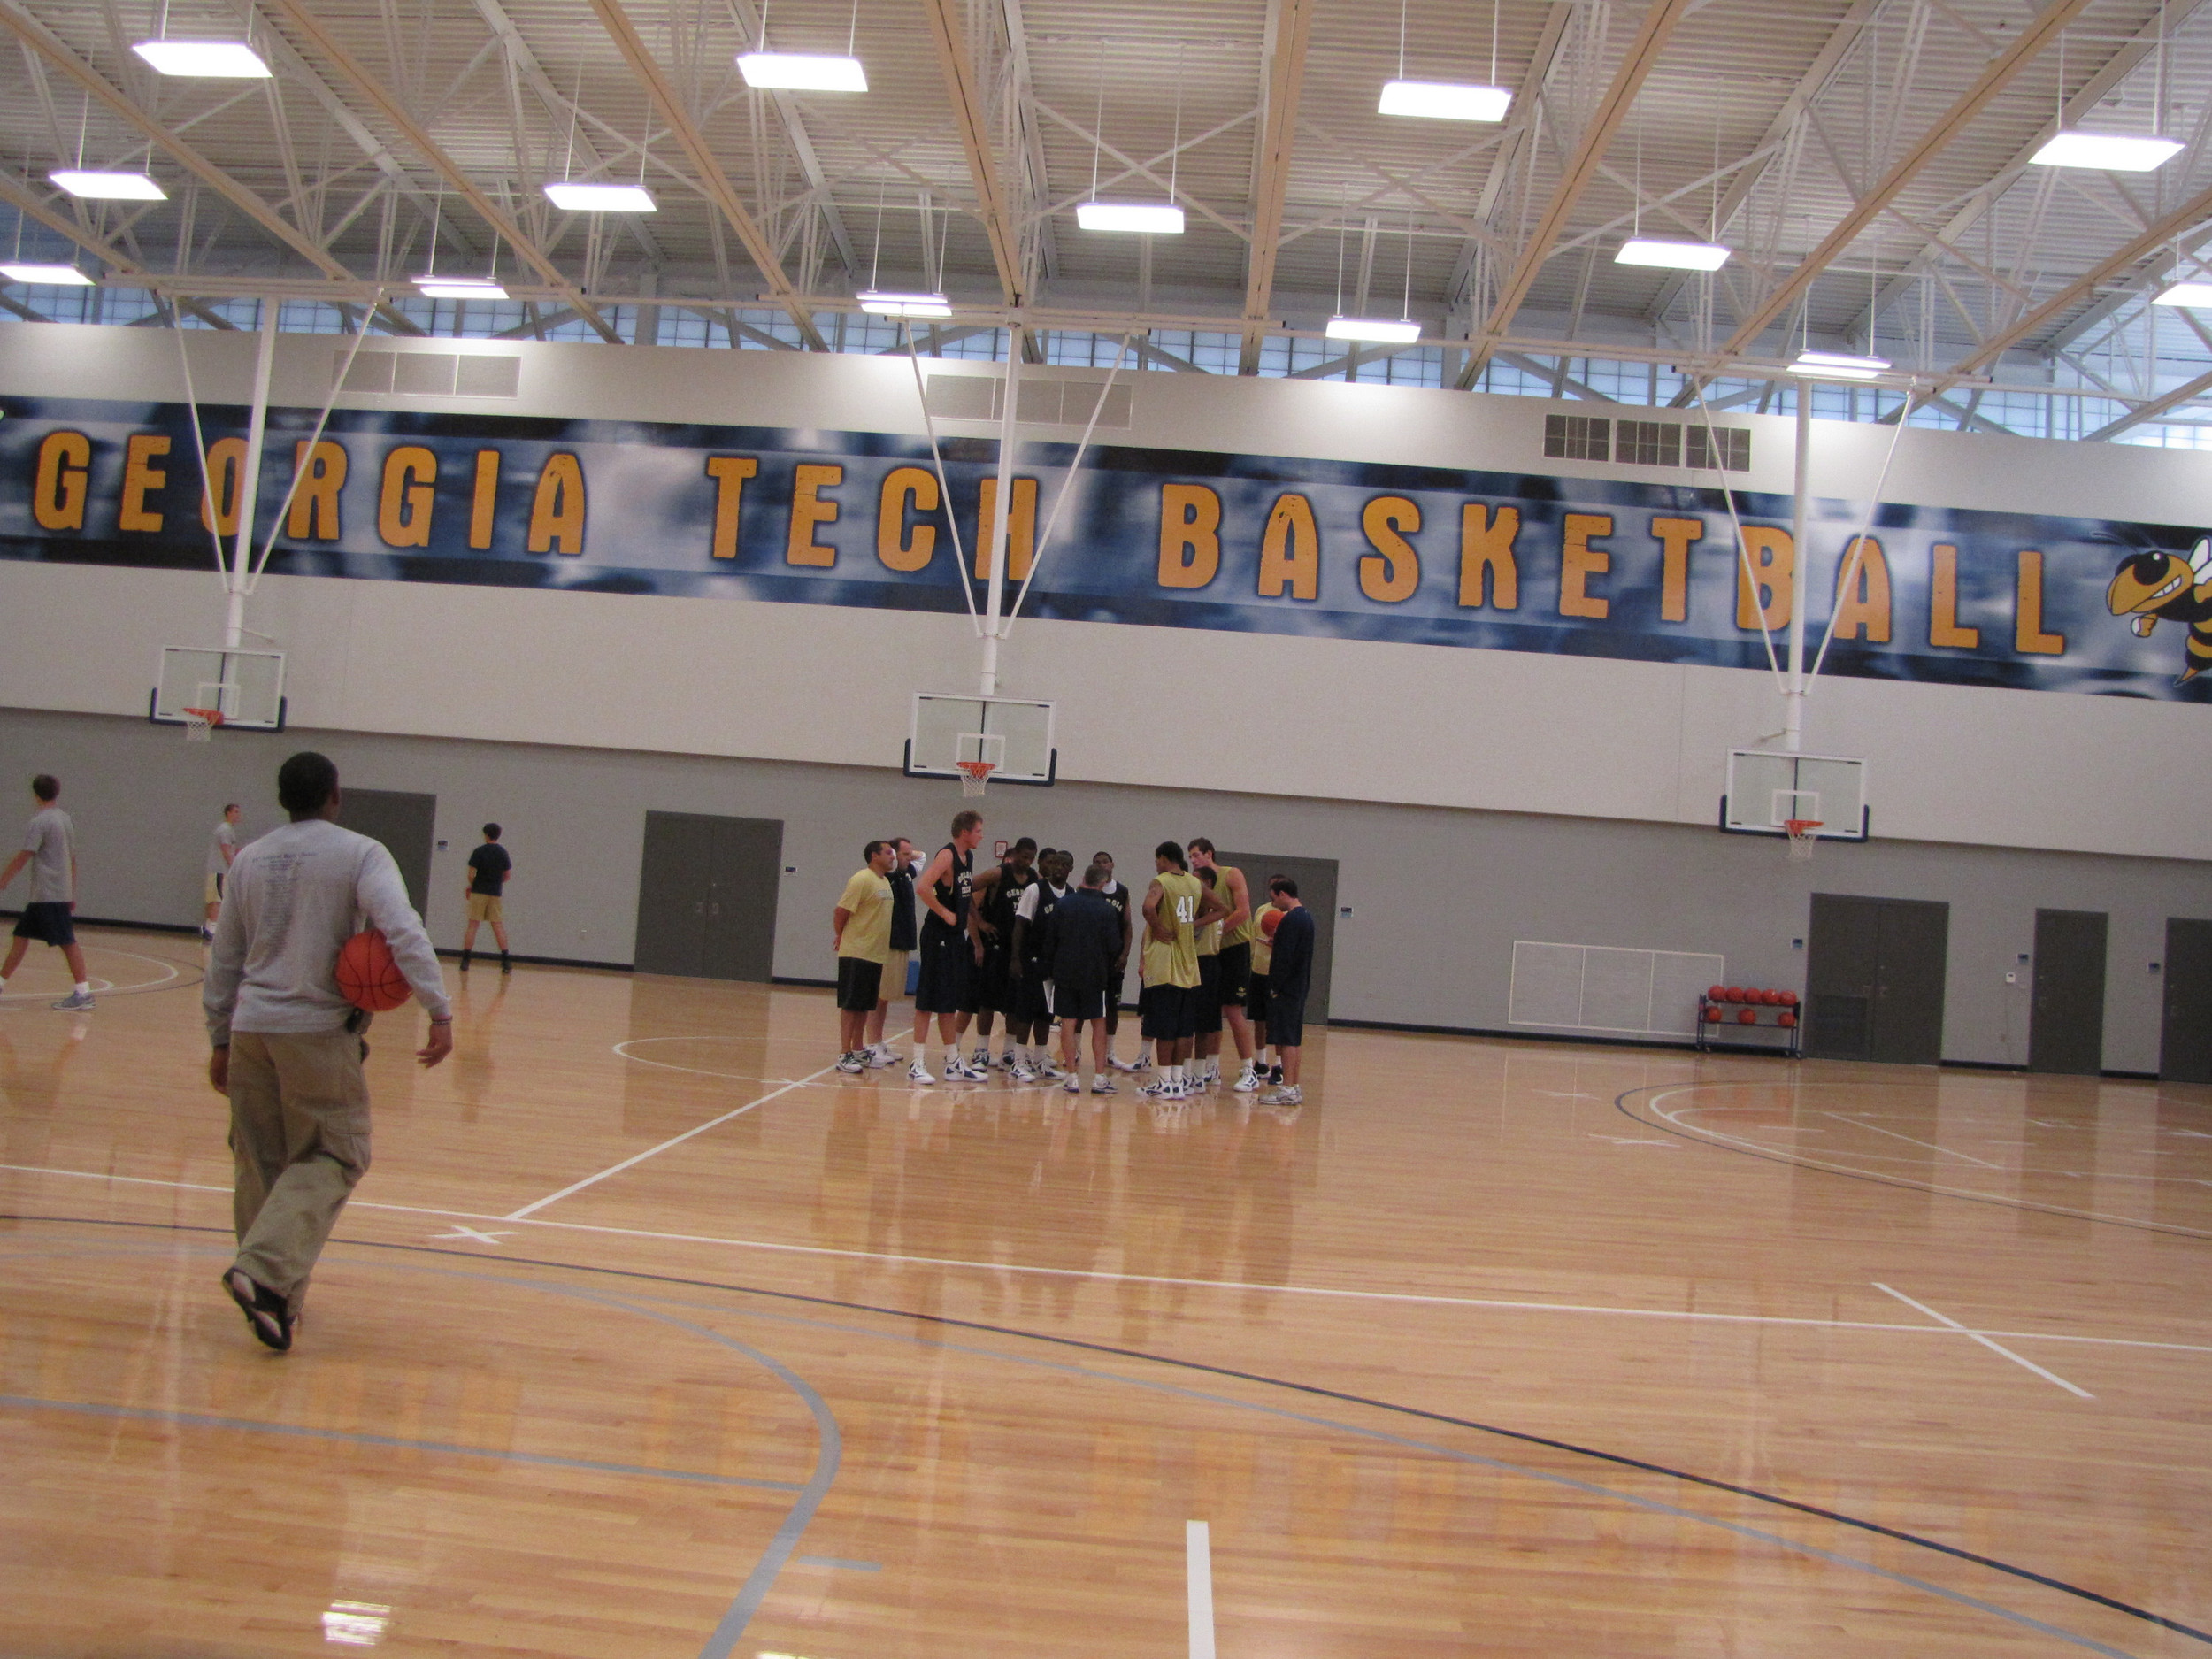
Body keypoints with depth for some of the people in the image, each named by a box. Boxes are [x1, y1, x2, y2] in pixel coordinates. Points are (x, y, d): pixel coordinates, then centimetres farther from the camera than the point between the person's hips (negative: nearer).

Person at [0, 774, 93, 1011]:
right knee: (22, 935, 15)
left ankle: (83, 992, -10)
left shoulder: (40, 821, -12)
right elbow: (72, 859, 17)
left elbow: (23, 857, -15)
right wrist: (72, 894, 21)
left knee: (66, 941, -9)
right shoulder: (65, 819, 13)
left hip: (48, 894, -8)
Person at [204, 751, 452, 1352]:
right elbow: (403, 931, -19)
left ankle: (275, 1298, 18)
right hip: (319, 1032, -5)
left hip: (250, 1029, 5)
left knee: (260, 1165, 13)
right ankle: (264, 1270, -16)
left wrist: (220, 1041, 23)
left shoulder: (250, 860, 11)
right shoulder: (360, 854, -4)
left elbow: (224, 961, 15)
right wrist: (439, 1011, -21)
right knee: (332, 1158, 3)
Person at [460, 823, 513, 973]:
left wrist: (470, 886, 10)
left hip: (479, 892, -3)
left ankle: (465, 960, -1)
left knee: (472, 925, 1)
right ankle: (506, 962, -1)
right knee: (499, 926, 4)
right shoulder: (503, 852, 4)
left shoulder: (479, 852, -6)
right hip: (496, 893, 3)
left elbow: (471, 874, -9)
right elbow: (508, 876, 7)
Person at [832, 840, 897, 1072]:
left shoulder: (886, 881, 13)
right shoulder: (862, 879, -14)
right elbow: (841, 911, -15)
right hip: (856, 954, -8)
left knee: (865, 1005, 14)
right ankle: (844, 1055, -2)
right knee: (850, 1005, -5)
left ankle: (859, 1050, 22)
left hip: (875, 954, 8)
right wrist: (840, 936, -2)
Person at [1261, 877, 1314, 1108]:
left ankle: (1288, 1089, -7)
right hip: (1300, 988, 10)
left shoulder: (1291, 920, -16)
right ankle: (1294, 1087, 17)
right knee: (1293, 1040, 13)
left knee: (1286, 1039, -7)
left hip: (1286, 987, -10)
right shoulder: (1307, 916, 14)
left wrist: (1275, 987, -17)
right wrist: (1277, 939, 19)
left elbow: (1285, 958, -20)